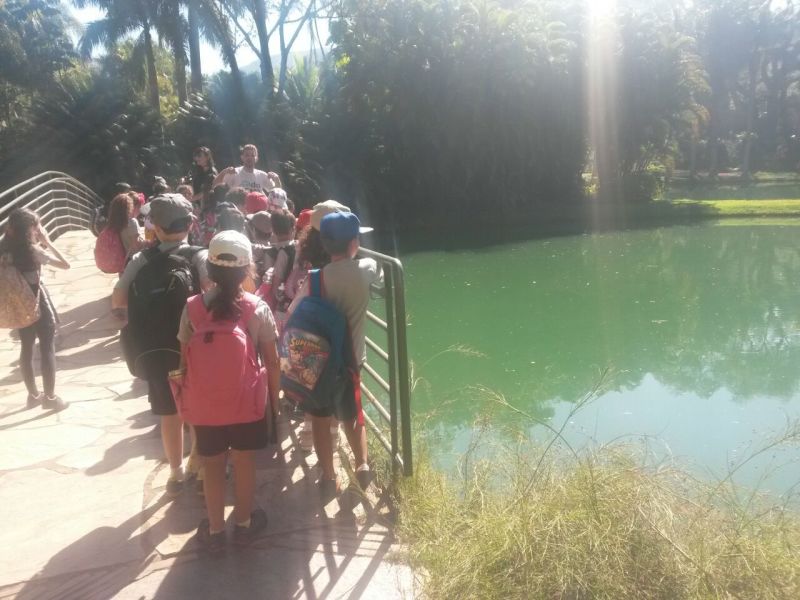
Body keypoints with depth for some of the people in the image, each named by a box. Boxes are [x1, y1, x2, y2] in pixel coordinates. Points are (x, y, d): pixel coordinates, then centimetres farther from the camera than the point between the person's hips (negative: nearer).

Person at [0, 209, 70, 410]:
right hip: (38, 302, -7)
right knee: (47, 348, 5)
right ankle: (50, 397, 12)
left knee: (26, 348, 16)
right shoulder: (34, 250, -21)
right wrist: (47, 242, -12)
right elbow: (65, 264, -16)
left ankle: (33, 395, 28)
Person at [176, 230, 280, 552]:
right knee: (244, 461, 17)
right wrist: (275, 396, 6)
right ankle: (244, 522, 33)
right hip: (247, 399, 0)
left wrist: (188, 397, 10)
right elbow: (271, 361, -7)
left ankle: (215, 529, 29)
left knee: (212, 465, 15)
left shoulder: (192, 308, -9)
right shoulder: (258, 308, -12)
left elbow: (185, 360, -3)